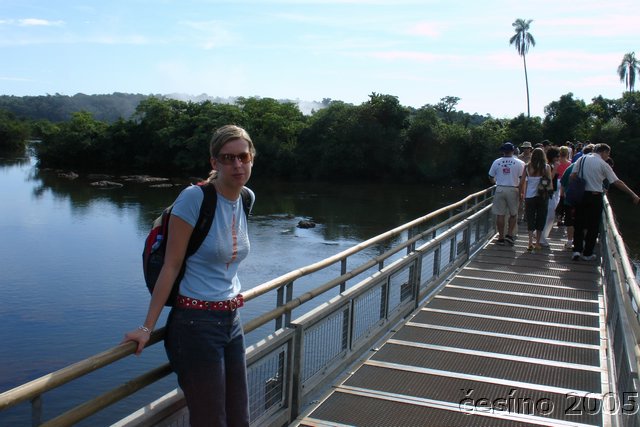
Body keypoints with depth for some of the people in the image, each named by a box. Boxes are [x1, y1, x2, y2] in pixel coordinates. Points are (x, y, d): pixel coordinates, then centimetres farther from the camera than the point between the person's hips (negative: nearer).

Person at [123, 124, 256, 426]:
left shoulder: (245, 199, 5)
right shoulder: (194, 197, -15)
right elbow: (171, 266, -13)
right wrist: (147, 327, -12)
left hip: (232, 321, 7)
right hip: (197, 324, -7)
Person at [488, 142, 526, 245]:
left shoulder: (497, 162, 1)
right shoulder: (519, 163, -3)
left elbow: (491, 177, 8)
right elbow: (522, 179, -8)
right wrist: (520, 191, 1)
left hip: (500, 189, 1)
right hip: (513, 190, -1)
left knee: (500, 214, 5)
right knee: (513, 214, 14)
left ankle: (501, 238, 9)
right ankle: (509, 234, 6)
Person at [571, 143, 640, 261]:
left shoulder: (582, 159, 5)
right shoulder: (603, 164, -6)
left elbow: (572, 176, -1)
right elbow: (617, 182, -6)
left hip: (580, 195, 4)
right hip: (595, 197, -4)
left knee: (579, 224, 13)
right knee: (593, 226, 9)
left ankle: (577, 250, 4)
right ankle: (587, 253, 15)